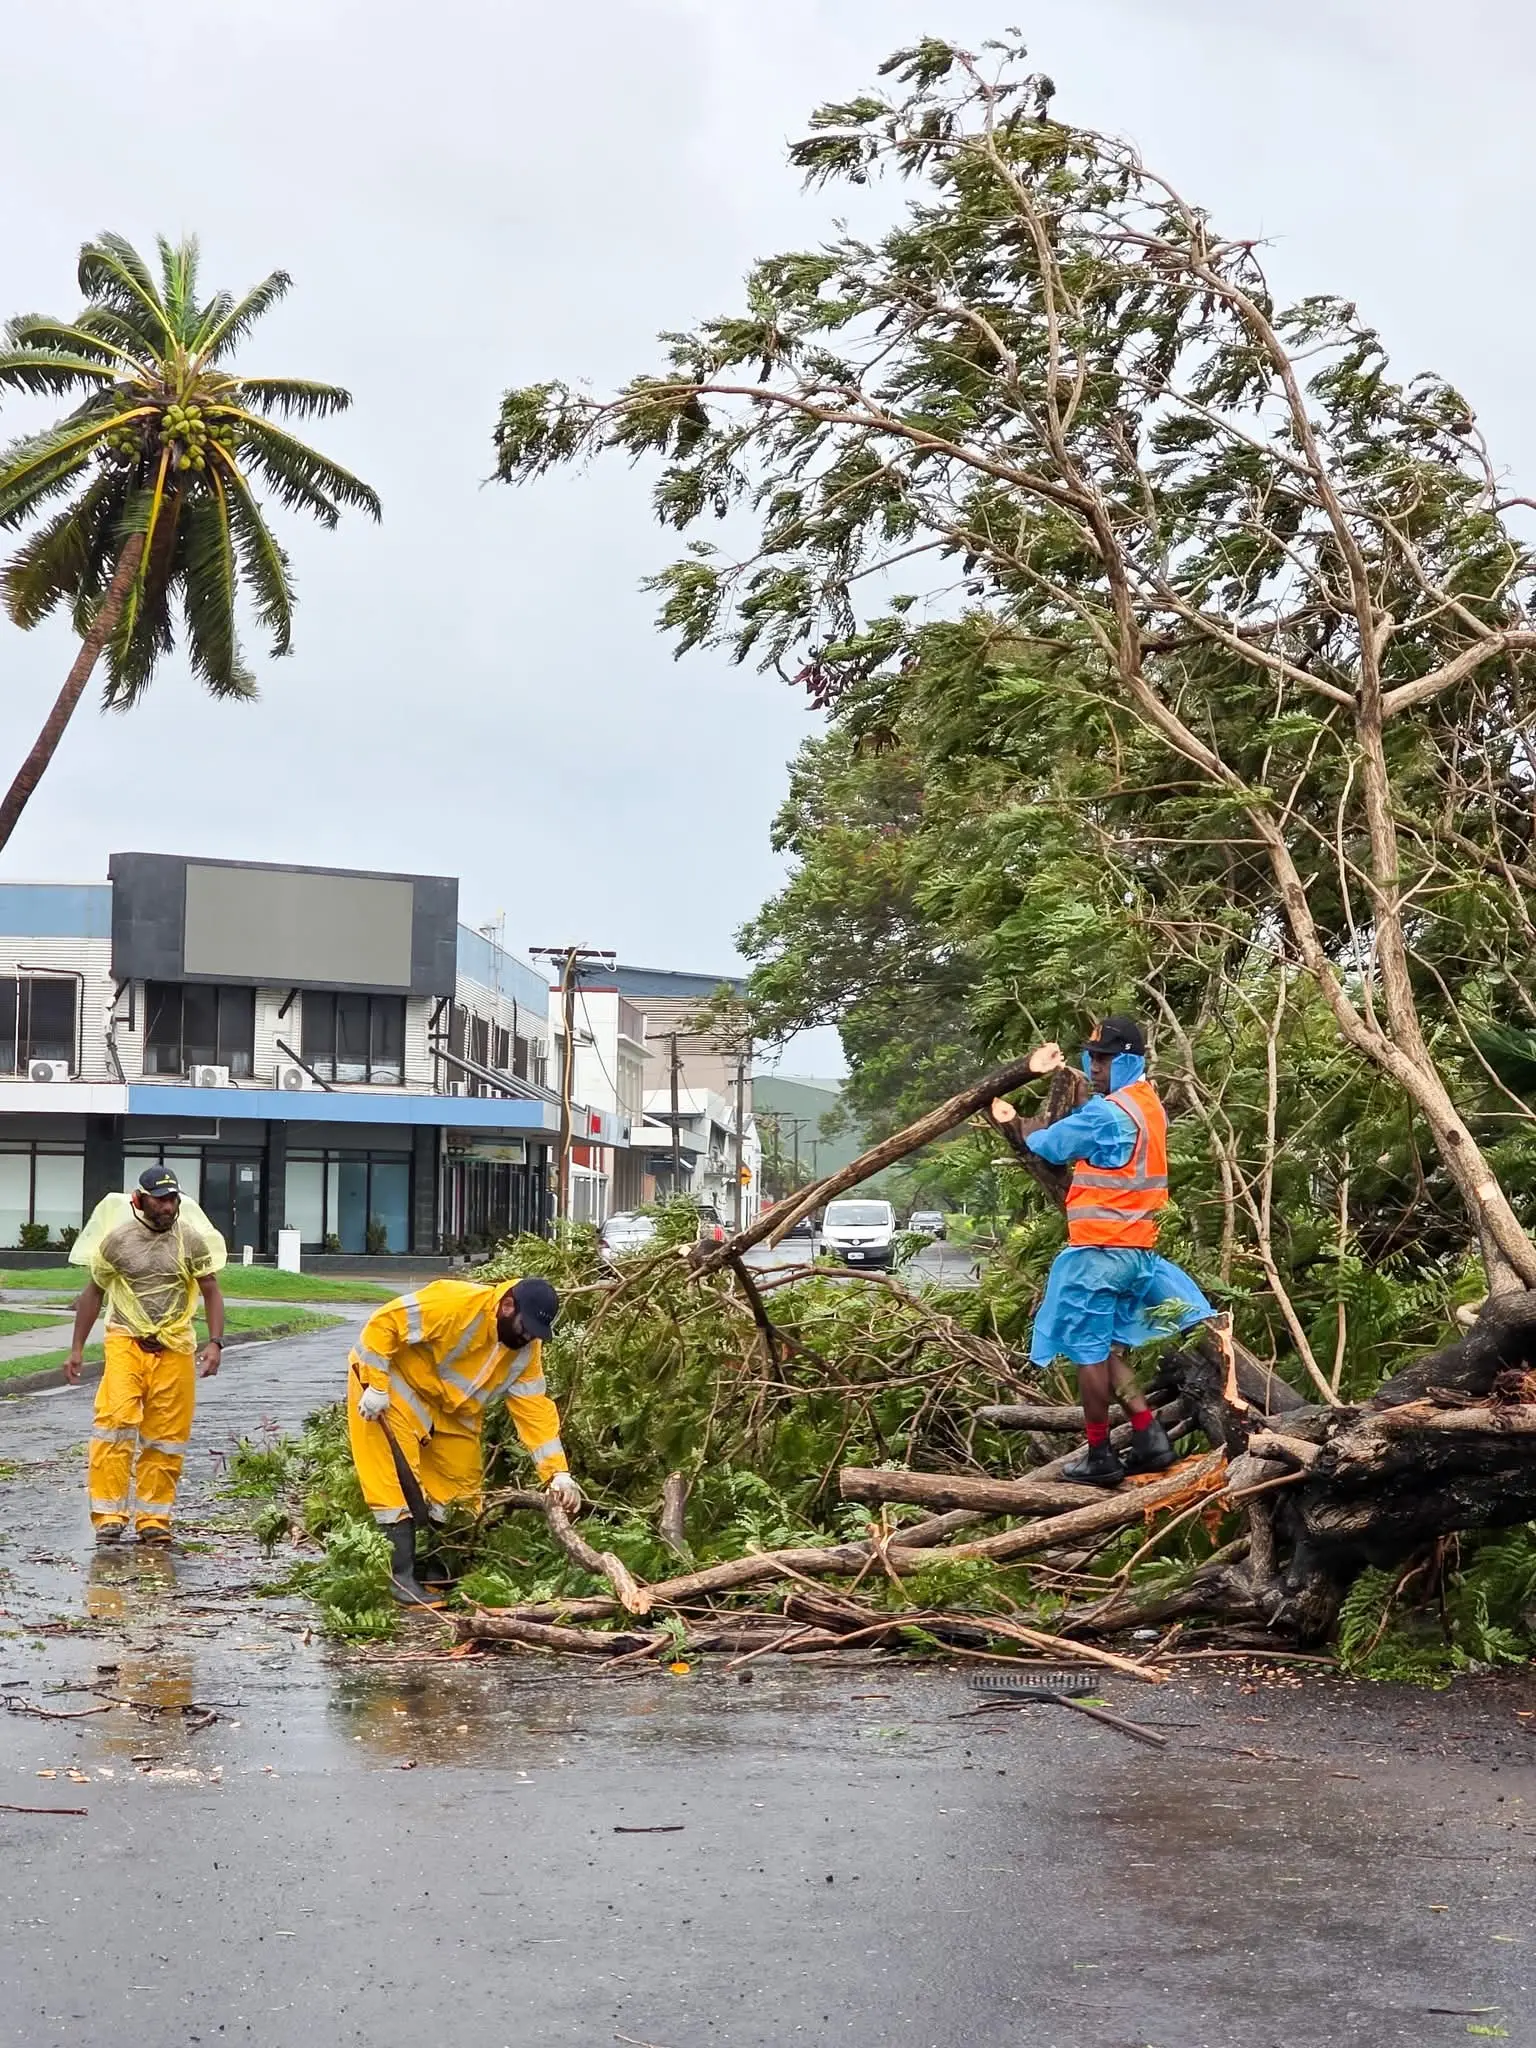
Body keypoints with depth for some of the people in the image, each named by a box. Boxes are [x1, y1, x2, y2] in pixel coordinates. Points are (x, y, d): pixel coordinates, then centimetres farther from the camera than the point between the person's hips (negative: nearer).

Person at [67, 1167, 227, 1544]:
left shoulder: (192, 1240, 2)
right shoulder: (117, 1239, 0)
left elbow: (211, 1292, 7)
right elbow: (93, 1293, 9)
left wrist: (215, 1342, -5)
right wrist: (76, 1349, 8)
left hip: (175, 1349, 1)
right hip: (126, 1343, -1)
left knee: (166, 1435, 1)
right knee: (116, 1421, -16)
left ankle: (153, 1519, 10)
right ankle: (110, 1515, -12)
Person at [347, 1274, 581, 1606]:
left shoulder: (525, 1351, -8)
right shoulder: (456, 1303, -32)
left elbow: (535, 1410, -9)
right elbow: (384, 1323, -30)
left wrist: (558, 1472, -18)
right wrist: (375, 1387, -29)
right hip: (391, 1383, -8)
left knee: (460, 1486, 8)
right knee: (400, 1482, -15)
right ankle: (401, 1579, -13)